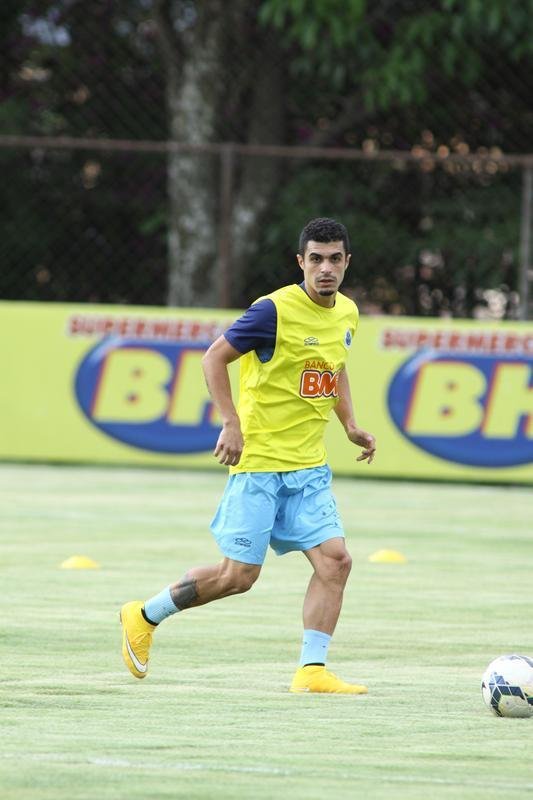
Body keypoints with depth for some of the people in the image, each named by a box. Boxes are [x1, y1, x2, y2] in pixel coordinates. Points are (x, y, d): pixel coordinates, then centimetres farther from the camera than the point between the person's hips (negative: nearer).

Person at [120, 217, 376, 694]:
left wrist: (350, 426, 15)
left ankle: (312, 671, -4)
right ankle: (145, 617, 17)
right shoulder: (275, 310, -15)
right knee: (239, 575, -3)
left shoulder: (347, 314, 8)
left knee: (335, 560, -9)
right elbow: (215, 358, -11)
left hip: (310, 466, 6)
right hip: (260, 460, -6)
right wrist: (232, 423, -20)